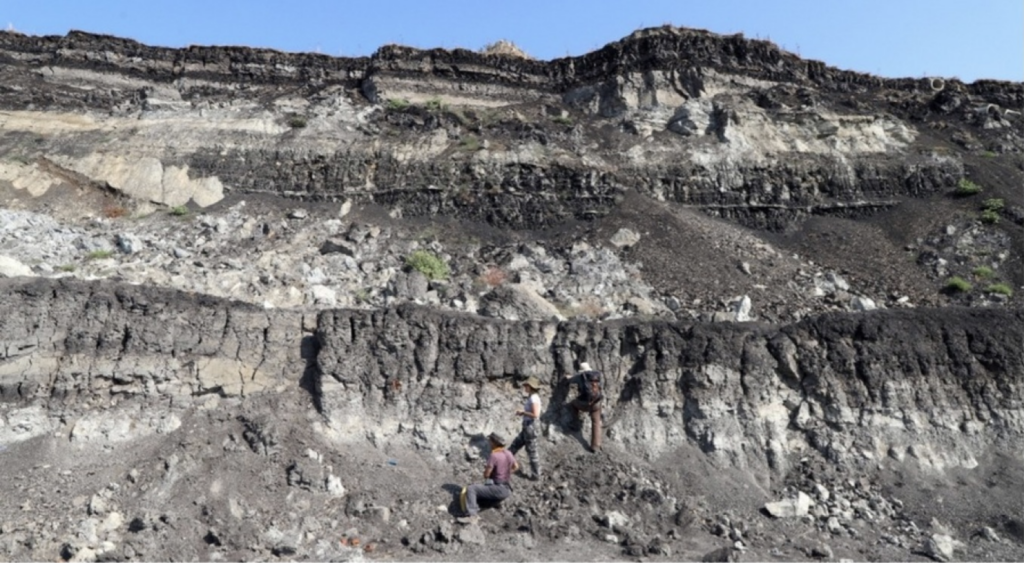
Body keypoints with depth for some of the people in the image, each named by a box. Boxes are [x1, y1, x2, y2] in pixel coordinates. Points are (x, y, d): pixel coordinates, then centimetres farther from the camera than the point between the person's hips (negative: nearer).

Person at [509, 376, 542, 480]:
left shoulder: (534, 398, -21)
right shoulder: (531, 397, 9)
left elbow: (535, 414, -27)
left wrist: (523, 412, -17)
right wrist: (522, 412, 8)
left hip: (531, 428, -10)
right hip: (527, 428, 10)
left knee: (532, 451, 3)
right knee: (515, 445, 19)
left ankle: (536, 475, 16)